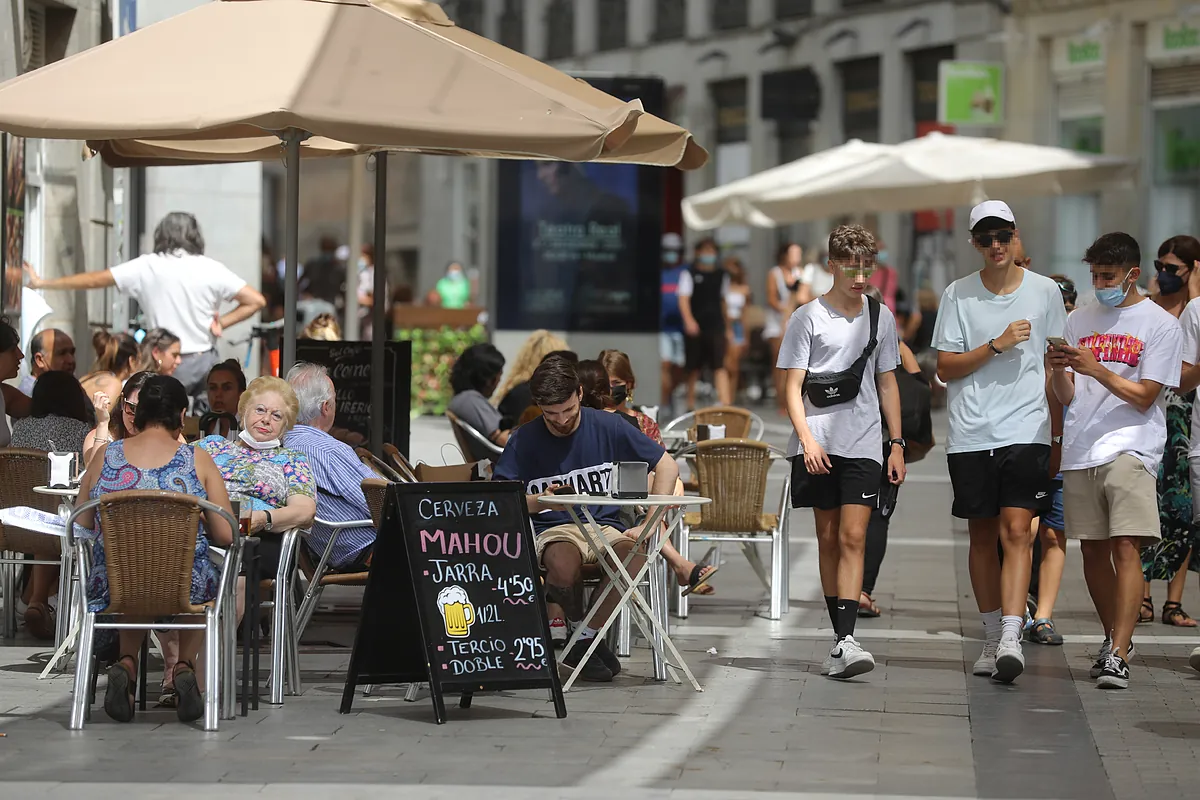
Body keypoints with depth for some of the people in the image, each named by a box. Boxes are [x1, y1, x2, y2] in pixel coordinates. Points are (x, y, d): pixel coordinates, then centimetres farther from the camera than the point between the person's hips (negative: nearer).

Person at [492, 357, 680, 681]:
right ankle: (581, 628, -7)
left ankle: (584, 642, -16)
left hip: (604, 525, 2)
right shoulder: (524, 440, 0)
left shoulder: (606, 426, 2)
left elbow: (667, 466, 6)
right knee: (563, 563, -39)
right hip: (551, 530, -2)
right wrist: (541, 501, -22)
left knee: (635, 555, -35)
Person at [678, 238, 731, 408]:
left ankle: (725, 403, -18)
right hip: (695, 328, -2)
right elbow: (683, 298, -8)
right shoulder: (689, 273, 1)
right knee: (693, 368, 7)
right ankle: (691, 404, 20)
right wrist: (689, 320, -24)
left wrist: (727, 326, 20)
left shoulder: (720, 275, 12)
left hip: (715, 326, 2)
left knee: (720, 366, -10)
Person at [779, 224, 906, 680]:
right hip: (819, 447, -1)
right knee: (828, 539, 4)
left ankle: (845, 641, -19)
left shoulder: (880, 317, 11)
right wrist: (807, 438, -14)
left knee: (853, 537, -11)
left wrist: (896, 443, 12)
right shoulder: (808, 318, 1)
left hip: (864, 446, 1)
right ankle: (839, 638, 12)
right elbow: (793, 387, -1)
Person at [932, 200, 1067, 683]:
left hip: (1026, 431, -1)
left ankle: (1012, 637, -21)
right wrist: (997, 345, -11)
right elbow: (945, 368, 2)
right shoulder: (958, 295, 5)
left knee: (1016, 531, -13)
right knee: (982, 535, 7)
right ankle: (992, 638, 18)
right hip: (970, 434, 1)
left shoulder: (1045, 291, 6)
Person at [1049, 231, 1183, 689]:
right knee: (1093, 550, 8)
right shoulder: (1079, 321, 15)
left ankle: (1118, 657, -21)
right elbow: (1067, 397, 14)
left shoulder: (1160, 325, 1)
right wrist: (1058, 369, -7)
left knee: (1126, 548, -15)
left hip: (1130, 449, -5)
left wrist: (1095, 368, -15)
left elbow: (1144, 396, -5)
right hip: (1080, 450, 5)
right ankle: (1115, 640, 25)